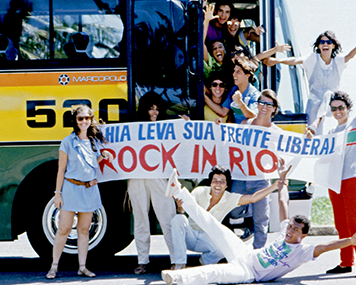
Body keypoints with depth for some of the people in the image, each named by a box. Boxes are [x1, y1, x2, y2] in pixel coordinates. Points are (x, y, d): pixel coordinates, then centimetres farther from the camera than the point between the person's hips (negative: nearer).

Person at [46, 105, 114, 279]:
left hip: (90, 189, 4)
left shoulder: (95, 141, 9)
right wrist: (58, 193, -6)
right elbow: (61, 169, -3)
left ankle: (82, 267, 12)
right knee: (64, 229, -5)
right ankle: (54, 266, 3)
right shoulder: (68, 142, -4)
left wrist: (102, 156, 2)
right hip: (71, 188, -4)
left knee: (84, 230, 8)